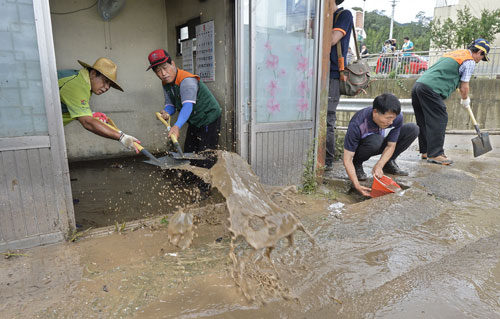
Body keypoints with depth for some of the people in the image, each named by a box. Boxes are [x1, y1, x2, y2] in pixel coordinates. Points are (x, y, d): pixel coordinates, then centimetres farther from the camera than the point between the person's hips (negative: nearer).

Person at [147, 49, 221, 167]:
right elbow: (170, 104, 3)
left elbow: (188, 105, -42)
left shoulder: (186, 80, -29)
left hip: (209, 119, -9)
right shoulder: (166, 83, 1)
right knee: (189, 153, 17)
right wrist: (166, 112, -22)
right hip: (194, 121, 9)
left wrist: (177, 126, -56)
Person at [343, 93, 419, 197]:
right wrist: (357, 185, -45)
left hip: (381, 145, 5)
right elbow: (347, 159, -35)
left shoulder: (397, 117, -25)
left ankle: (389, 163, 1)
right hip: (360, 147, -4)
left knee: (413, 129, -16)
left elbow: (391, 145, -16)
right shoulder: (357, 124, -37)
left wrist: (379, 166, -33)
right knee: (376, 140, -40)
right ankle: (357, 165, -9)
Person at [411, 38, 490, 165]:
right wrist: (465, 100, 22)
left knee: (424, 121, 11)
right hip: (431, 89, -9)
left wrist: (464, 97, 43)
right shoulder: (470, 61, 3)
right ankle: (435, 154, -7)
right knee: (439, 120, -6)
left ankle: (425, 151, 18)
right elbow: (463, 87, 4)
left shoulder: (454, 53, 29)